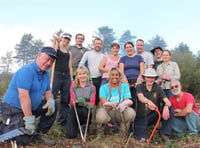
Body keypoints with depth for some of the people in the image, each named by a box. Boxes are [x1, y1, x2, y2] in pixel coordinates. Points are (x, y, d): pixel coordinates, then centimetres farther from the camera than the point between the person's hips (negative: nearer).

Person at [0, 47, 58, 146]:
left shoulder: (45, 73, 6)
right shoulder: (27, 71, -22)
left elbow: (47, 91, 11)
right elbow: (23, 96, -29)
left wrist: (50, 100, -14)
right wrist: (30, 121, -28)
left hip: (31, 107, 8)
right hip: (13, 109, -8)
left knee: (53, 106, 0)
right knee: (23, 140, -15)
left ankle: (40, 133, 9)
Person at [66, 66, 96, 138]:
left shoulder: (92, 87, 4)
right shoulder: (73, 87, 6)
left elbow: (92, 103, -2)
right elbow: (72, 102, -1)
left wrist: (85, 103, -25)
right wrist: (77, 101, -25)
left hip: (86, 111, 0)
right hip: (75, 110, 0)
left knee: (84, 111, -39)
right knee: (70, 135, -20)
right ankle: (76, 126, 17)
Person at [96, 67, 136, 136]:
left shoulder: (125, 86, 9)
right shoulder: (103, 87, 5)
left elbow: (127, 101, -5)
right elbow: (104, 103, -9)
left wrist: (123, 105, -31)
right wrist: (110, 105, -34)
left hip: (120, 113, 2)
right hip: (107, 111, -1)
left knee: (131, 112, -31)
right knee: (101, 116, -36)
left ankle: (123, 134, -1)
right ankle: (100, 133, 2)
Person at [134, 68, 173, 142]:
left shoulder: (158, 88, -2)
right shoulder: (139, 87, -8)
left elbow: (167, 101, -14)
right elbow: (141, 97, -29)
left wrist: (166, 106, -40)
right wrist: (149, 102, -53)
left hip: (153, 116, 3)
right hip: (141, 117, -2)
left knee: (169, 108, -21)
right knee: (141, 138, -21)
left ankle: (165, 134, -14)